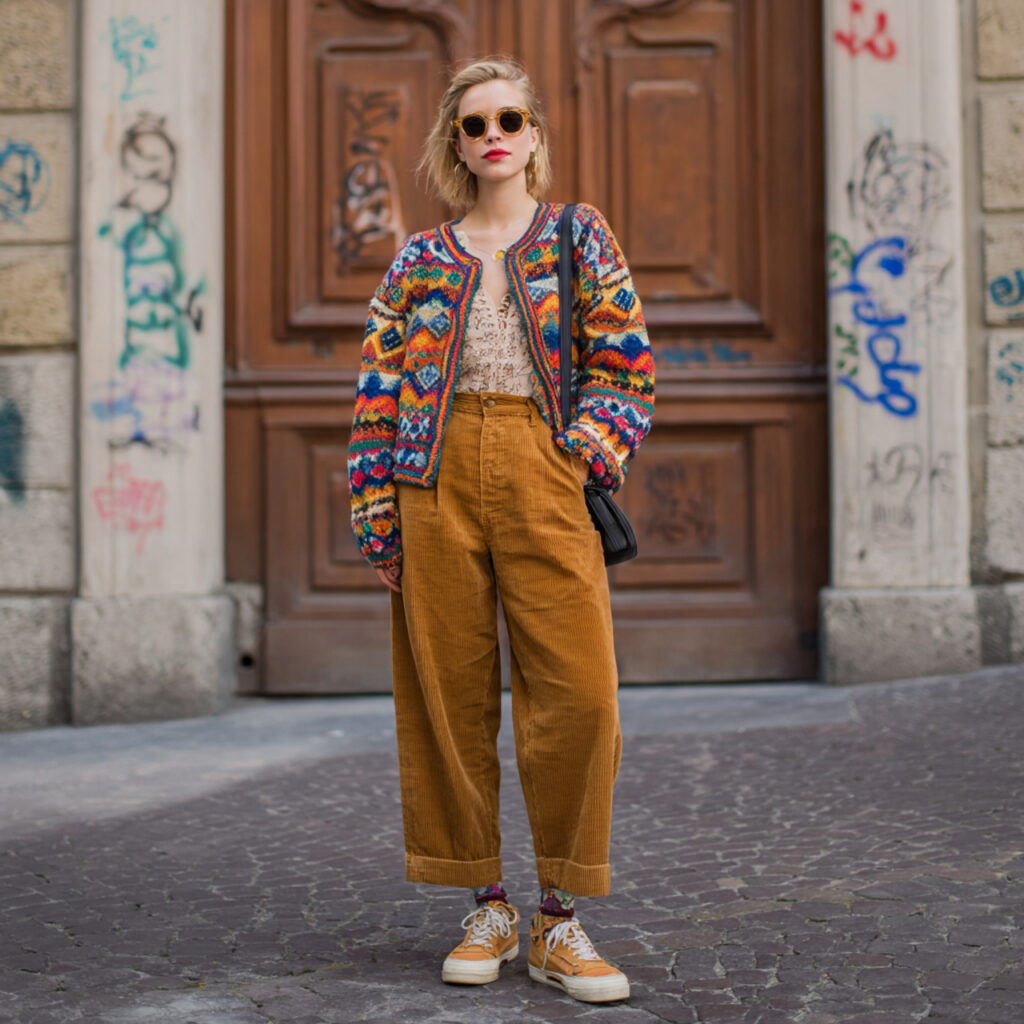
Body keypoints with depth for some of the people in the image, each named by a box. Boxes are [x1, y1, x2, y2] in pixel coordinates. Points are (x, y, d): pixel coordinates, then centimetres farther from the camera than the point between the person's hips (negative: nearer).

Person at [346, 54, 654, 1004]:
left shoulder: (578, 236, 13)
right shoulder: (421, 257, 15)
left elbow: (625, 364, 7)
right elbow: (378, 385, 9)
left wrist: (587, 459, -8)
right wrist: (377, 515, 1)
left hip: (542, 473, -1)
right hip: (437, 474, 2)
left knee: (577, 691, -10)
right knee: (449, 691, 2)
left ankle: (560, 920, 3)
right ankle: (487, 906, 16)